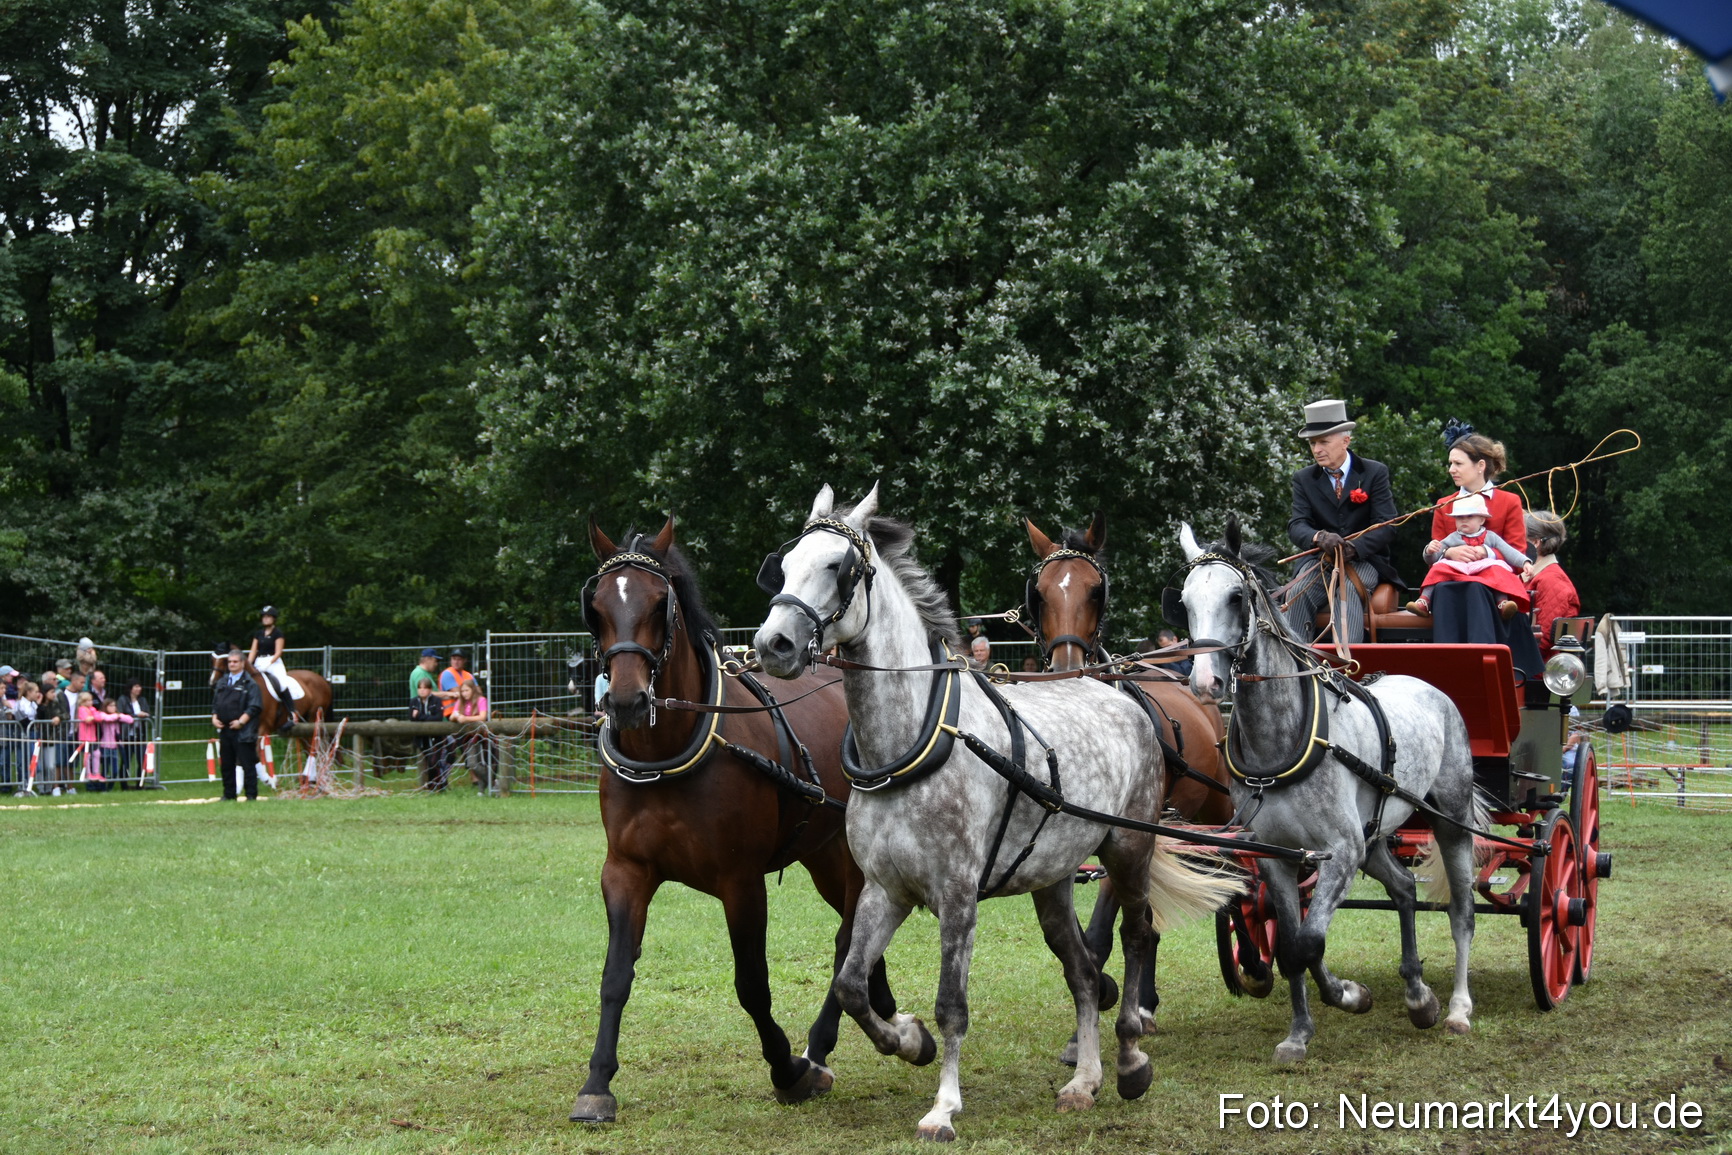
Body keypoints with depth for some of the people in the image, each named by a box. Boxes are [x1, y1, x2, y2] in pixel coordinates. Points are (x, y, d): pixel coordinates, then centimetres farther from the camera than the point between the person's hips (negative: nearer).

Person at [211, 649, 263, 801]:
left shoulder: (250, 684, -5)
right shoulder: (222, 682, 16)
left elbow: (253, 707, -11)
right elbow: (215, 702, 21)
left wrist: (241, 721, -19)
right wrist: (214, 717, 3)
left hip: (242, 731, -7)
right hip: (224, 730, 7)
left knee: (247, 764, -4)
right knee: (226, 765, 11)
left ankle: (251, 794, 0)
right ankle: (229, 794, 19)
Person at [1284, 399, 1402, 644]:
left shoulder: (1376, 473, 1)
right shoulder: (1304, 479, 9)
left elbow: (1387, 526, -7)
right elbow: (1296, 525, -4)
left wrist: (1355, 547, -26)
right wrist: (1319, 537, -29)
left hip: (1364, 560, -2)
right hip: (1321, 560, 2)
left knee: (1349, 589, -34)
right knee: (1299, 591, -28)